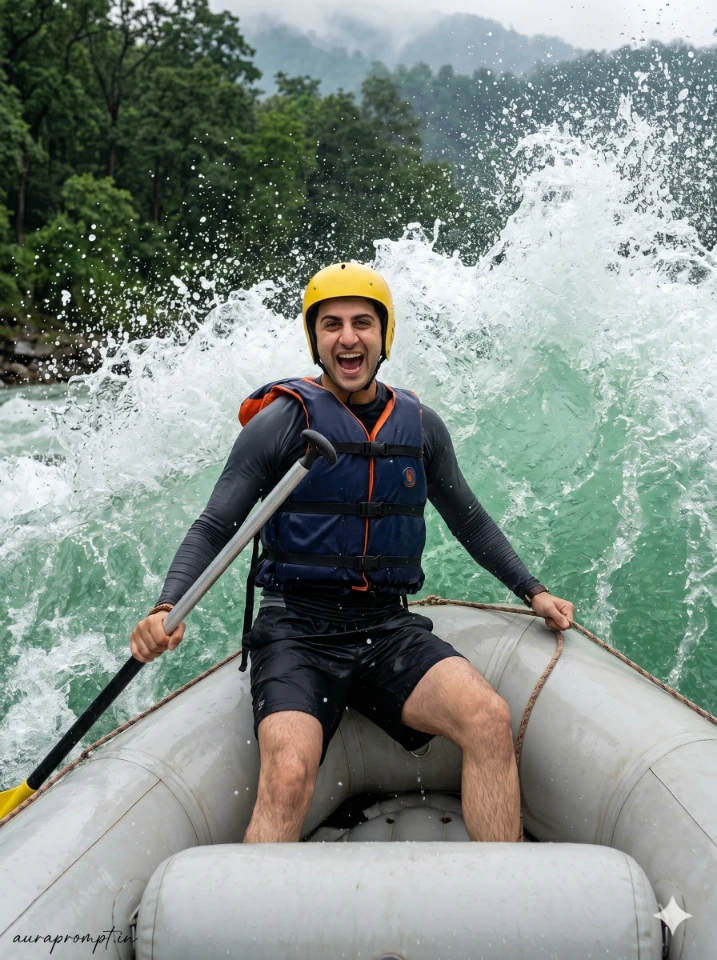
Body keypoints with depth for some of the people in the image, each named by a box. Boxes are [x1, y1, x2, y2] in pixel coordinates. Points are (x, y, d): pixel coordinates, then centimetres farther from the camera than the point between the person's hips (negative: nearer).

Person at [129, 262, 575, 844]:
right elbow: (213, 531, -3)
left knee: (490, 719, -21)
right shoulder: (283, 421, -4)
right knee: (288, 778, -30)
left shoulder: (421, 425, 10)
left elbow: (469, 520, 23)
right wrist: (167, 608, -20)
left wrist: (532, 591, 18)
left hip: (389, 630, 4)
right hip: (297, 631, -3)